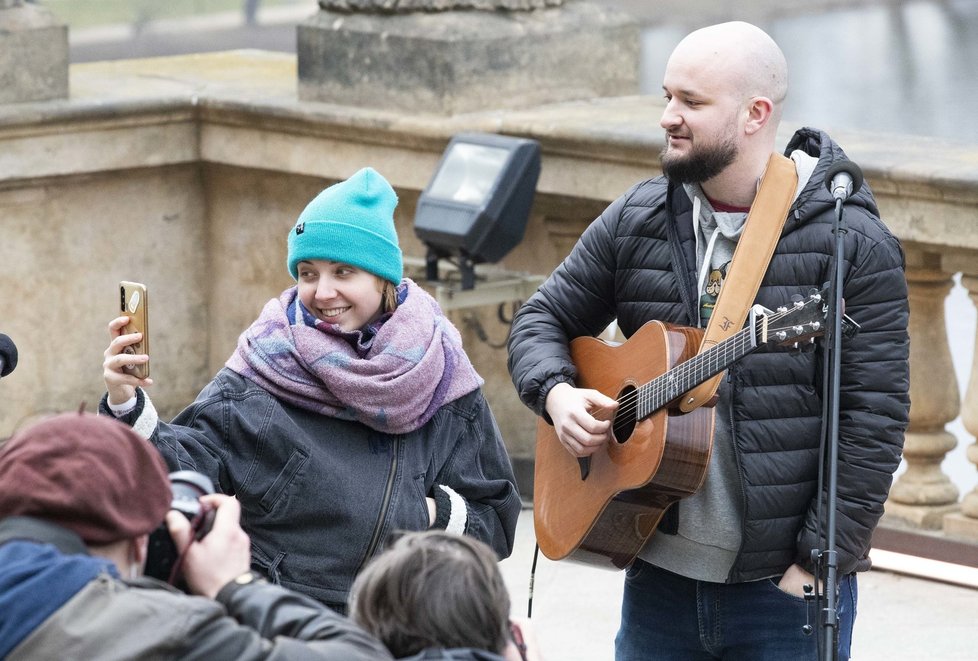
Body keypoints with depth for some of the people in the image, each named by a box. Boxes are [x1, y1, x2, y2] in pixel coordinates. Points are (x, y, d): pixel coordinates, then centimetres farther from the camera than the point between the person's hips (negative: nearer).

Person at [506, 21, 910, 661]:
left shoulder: (851, 243, -10)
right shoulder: (636, 221, 4)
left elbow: (874, 420, -13)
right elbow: (545, 318, 16)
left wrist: (818, 564, -16)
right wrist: (556, 393, -6)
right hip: (659, 575, 4)